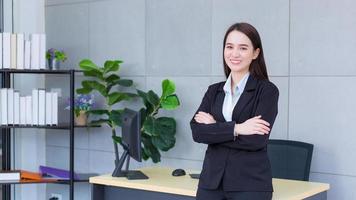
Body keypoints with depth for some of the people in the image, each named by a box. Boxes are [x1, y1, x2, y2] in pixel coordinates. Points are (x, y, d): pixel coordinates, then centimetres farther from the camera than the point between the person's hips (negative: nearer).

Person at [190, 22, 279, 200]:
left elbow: (256, 140, -15)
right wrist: (236, 128, -16)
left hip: (250, 185, -4)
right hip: (211, 182, 4)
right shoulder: (214, 91, 11)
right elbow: (197, 131, -4)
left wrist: (214, 128, -7)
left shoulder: (267, 90, -2)